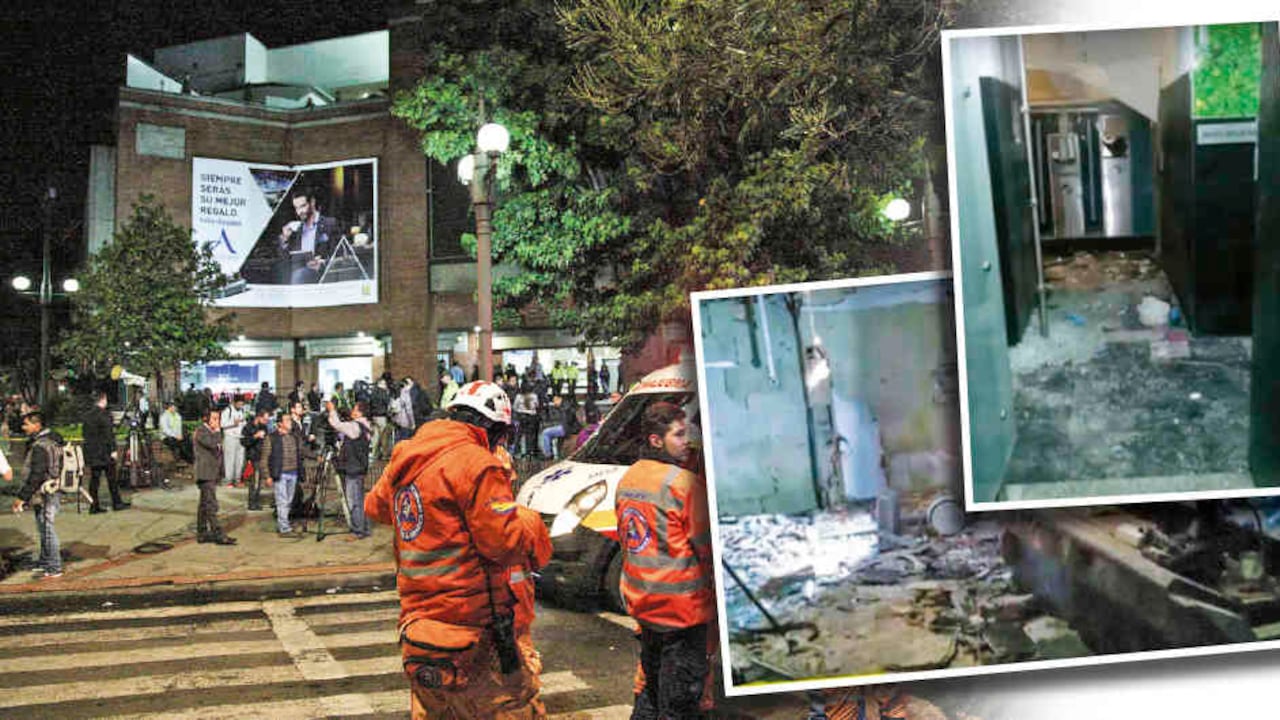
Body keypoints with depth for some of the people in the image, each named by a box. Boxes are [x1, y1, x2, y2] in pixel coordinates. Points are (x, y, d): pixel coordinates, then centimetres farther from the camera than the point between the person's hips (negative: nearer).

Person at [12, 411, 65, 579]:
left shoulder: (40, 447, -19)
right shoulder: (51, 440, 12)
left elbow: (36, 476, -22)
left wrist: (22, 497, -18)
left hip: (45, 494, -10)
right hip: (51, 492, 10)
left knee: (46, 529, -4)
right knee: (44, 529, 19)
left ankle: (54, 568, 1)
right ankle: (45, 562, 31)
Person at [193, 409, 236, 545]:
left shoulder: (211, 432, 19)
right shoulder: (201, 431, -10)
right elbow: (213, 444, -26)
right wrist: (217, 431, -11)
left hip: (212, 474, 10)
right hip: (205, 474, -10)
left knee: (205, 504, 13)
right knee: (211, 505, -13)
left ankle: (202, 533, 18)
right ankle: (218, 534, -16)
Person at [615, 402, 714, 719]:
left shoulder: (627, 479, 7)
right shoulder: (683, 482, -18)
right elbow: (707, 546, -13)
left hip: (640, 599, 8)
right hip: (682, 605, -8)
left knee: (651, 683, 22)